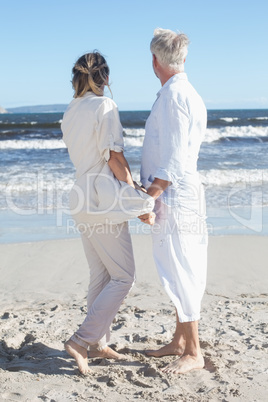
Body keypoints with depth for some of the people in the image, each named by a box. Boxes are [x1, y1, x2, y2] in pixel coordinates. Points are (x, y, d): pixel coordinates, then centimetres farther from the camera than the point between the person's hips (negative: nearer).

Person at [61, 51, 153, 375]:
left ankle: (97, 344, 22)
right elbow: (114, 156, -18)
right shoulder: (104, 105, -12)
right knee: (123, 277, 0)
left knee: (100, 275, 15)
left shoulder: (70, 112, 11)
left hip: (84, 200, 8)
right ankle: (81, 340, -3)